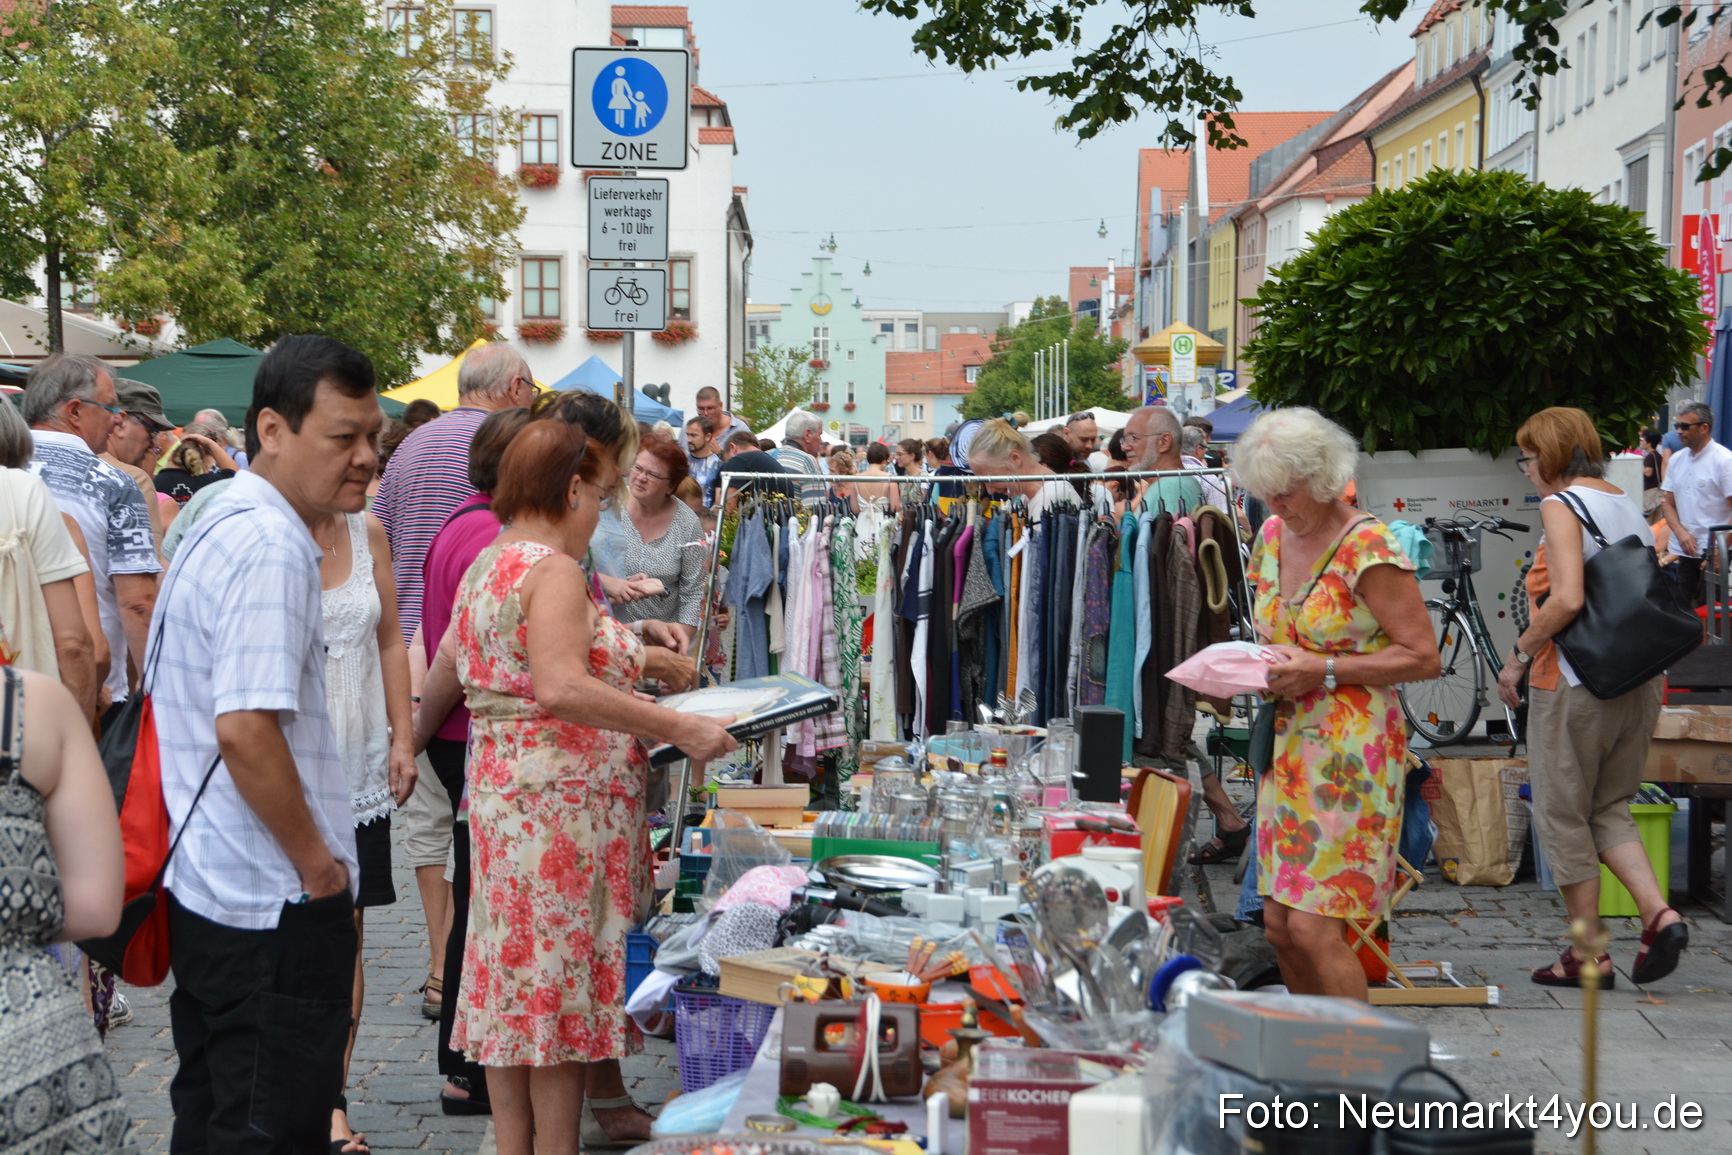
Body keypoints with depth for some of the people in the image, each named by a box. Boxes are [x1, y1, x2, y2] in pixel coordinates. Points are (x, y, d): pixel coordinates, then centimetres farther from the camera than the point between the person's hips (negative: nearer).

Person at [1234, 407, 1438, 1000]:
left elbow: (1422, 658, -12)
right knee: (1279, 926, 9)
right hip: (1288, 745, 8)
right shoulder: (1274, 534, 10)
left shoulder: (1368, 549, -13)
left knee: (1314, 928, -11)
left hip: (1351, 750, -7)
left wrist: (1322, 671, -18)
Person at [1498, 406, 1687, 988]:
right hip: (1640, 682, 8)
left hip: (1574, 683, -8)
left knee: (1564, 816, 4)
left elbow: (1567, 599, -23)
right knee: (1609, 810, 18)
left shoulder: (1562, 505, -11)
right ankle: (1659, 913, -2)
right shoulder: (1627, 504, 13)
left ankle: (1588, 955, 9)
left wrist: (1518, 655, -13)